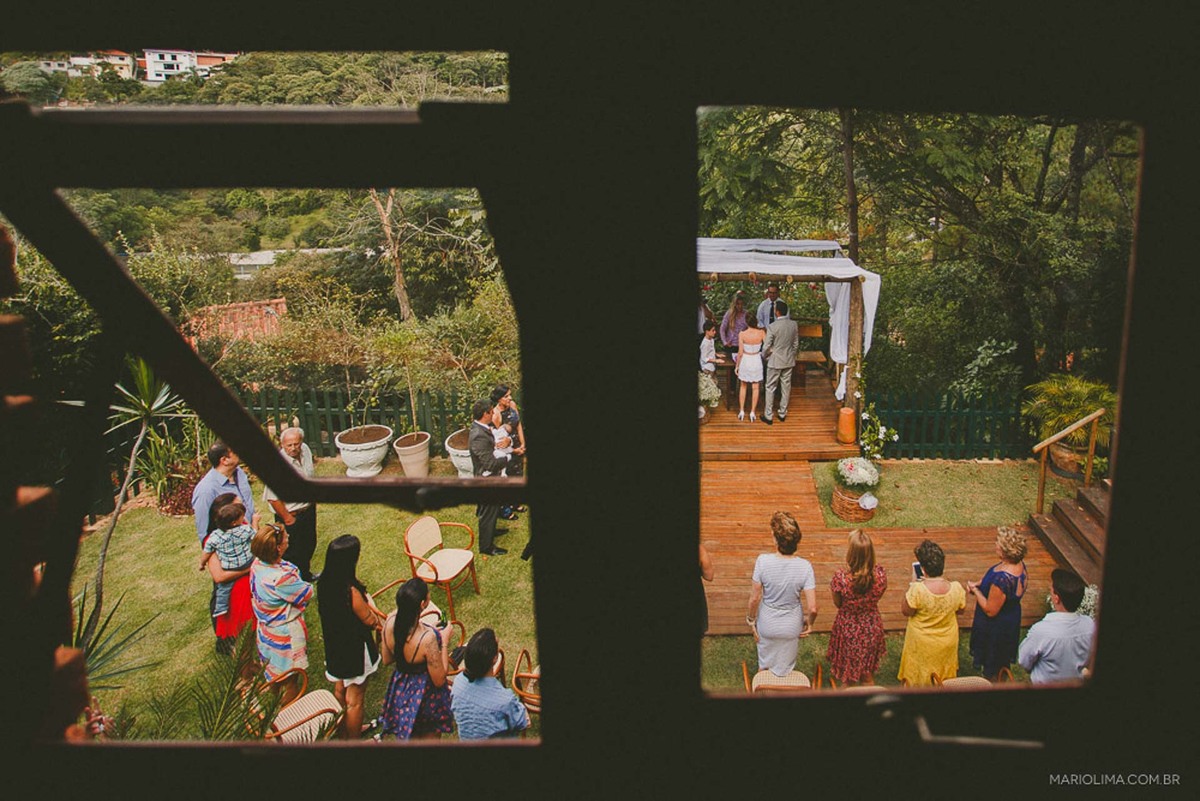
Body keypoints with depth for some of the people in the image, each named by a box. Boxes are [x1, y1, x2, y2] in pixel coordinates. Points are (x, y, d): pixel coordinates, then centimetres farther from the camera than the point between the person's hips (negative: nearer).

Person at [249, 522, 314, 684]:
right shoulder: (281, 578, -40)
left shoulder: (258, 564, -15)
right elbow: (308, 594, -23)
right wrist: (308, 585, -5)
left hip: (267, 627, 9)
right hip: (285, 634, -9)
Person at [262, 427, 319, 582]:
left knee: (309, 545, 25)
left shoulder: (305, 449, -7)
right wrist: (287, 519, -18)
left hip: (308, 508, 8)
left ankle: (306, 574, 47)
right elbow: (273, 498, -27)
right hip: (291, 514, -8)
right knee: (293, 553, 6)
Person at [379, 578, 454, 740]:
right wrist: (444, 643, -17)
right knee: (430, 739, 23)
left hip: (400, 690, 5)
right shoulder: (427, 638, -38)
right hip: (426, 696, -5)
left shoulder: (390, 621, -20)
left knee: (405, 737, 30)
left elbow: (386, 660, -1)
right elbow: (439, 680, -24)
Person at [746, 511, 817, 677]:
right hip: (791, 627, 0)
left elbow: (754, 598, -17)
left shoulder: (763, 561, -28)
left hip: (767, 625, 0)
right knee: (786, 668, 26)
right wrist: (809, 623, 0)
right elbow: (812, 608, -22)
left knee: (765, 665, 28)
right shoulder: (804, 566, -26)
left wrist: (751, 620, 1)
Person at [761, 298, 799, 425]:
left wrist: (766, 356, 4)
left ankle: (768, 416, 11)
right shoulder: (794, 324, -5)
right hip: (789, 361, 5)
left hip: (775, 361, -5)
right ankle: (783, 413, 24)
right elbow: (796, 344, 5)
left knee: (770, 388, 6)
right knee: (786, 387, 15)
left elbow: (766, 347, -17)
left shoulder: (772, 327, -20)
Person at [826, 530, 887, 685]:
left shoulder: (840, 578, -31)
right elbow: (877, 597, -4)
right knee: (868, 675, 27)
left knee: (848, 675, 23)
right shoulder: (880, 574, -24)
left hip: (848, 630, -2)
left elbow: (838, 604, -12)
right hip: (871, 629, 2)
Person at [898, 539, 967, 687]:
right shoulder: (956, 588, -22)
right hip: (947, 643, 3)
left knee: (918, 677, 21)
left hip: (921, 644, -3)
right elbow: (961, 609, -2)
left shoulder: (917, 590, -33)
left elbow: (906, 611, -16)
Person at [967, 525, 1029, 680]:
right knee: (1002, 660, 32)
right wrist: (978, 584, -4)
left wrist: (975, 590, -16)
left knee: (991, 672, 17)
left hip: (996, 628, -8)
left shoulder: (1002, 578, -40)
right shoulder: (1019, 564, -12)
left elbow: (990, 610, -28)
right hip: (1011, 620, 8)